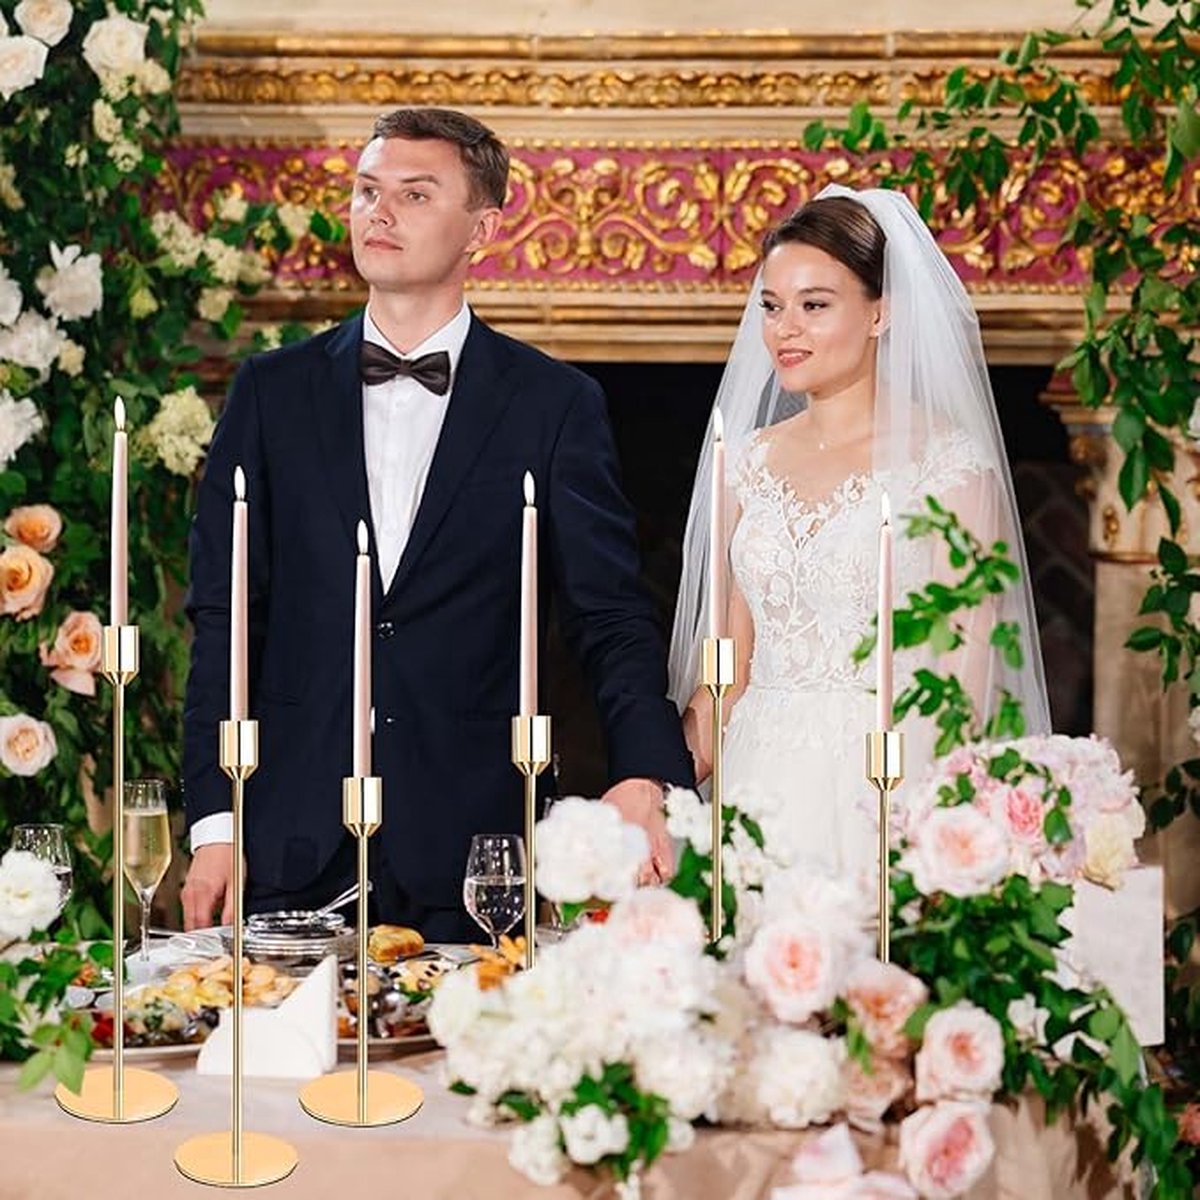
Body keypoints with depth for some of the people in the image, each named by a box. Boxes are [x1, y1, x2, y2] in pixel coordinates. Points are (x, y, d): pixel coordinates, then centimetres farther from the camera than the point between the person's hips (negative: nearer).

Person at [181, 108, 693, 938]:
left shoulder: (555, 404, 3)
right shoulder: (272, 392, 8)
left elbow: (612, 618, 0)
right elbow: (223, 615, 7)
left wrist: (647, 775, -19)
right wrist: (215, 824, 0)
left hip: (468, 850, -1)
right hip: (292, 843, 2)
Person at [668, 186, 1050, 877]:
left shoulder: (947, 459, -5)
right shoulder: (754, 459, 11)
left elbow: (963, 665, -8)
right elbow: (729, 659, 13)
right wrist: (681, 783, 0)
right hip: (761, 786, 4)